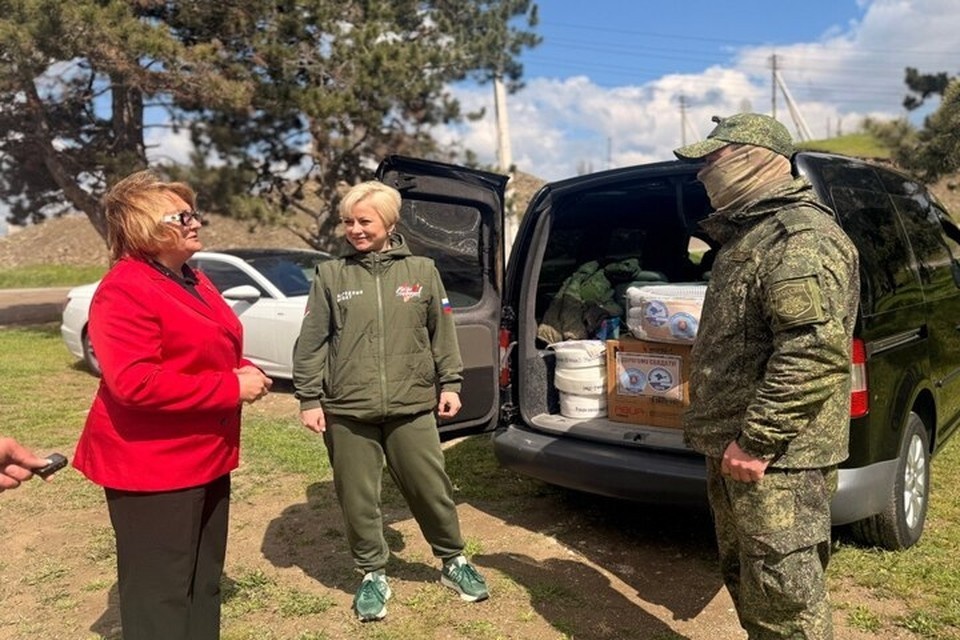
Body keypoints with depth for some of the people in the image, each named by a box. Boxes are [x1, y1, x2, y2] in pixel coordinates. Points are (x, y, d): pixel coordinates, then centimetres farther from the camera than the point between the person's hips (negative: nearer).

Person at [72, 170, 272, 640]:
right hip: (150, 464, -9)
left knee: (204, 582, 21)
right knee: (159, 592, 3)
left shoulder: (192, 281, 12)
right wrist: (231, 388, -24)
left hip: (205, 457, 9)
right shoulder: (123, 291, -18)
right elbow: (134, 382, -28)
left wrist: (244, 371, 0)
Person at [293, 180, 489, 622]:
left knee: (433, 489, 10)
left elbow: (442, 334, 9)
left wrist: (450, 383, 6)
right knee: (357, 499, 9)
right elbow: (311, 344, 3)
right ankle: (372, 575, 31)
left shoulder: (422, 271, 5)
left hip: (412, 407, 0)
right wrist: (309, 398, -1)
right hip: (346, 412, 0)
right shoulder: (330, 275, 2)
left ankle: (453, 562, 33)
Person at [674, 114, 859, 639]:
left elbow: (816, 352, -28)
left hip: (775, 459, -10)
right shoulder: (750, 234, 18)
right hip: (735, 445, 11)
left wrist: (755, 441, -25)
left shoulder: (800, 237, -17)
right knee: (744, 578, 22)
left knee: (784, 597, 0)